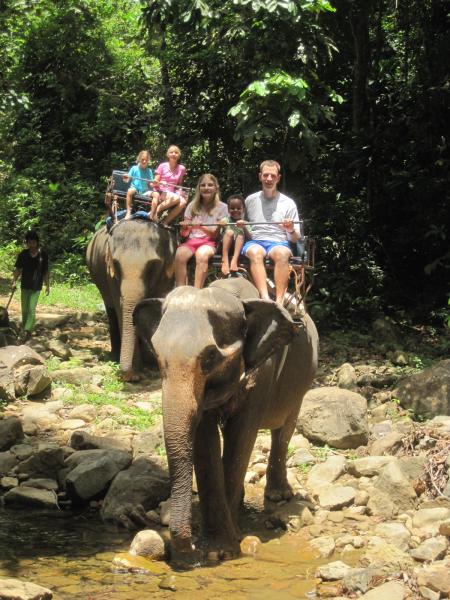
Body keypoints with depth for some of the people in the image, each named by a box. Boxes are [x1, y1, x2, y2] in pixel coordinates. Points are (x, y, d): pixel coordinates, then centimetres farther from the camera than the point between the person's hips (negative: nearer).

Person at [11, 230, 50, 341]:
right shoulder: (23, 254, -4)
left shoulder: (43, 255, -6)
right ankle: (25, 330, 24)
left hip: (36, 287, -2)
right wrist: (14, 281, -11)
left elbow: (45, 272, 2)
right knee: (24, 309, 10)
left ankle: (27, 331, -13)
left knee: (31, 309, -10)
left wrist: (47, 285, 5)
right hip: (25, 285, 3)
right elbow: (18, 269, 1)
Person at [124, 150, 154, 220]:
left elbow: (150, 184, 7)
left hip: (145, 191, 2)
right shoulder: (134, 168, 5)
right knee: (130, 191, -38)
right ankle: (128, 212, -34)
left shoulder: (149, 171, 10)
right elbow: (127, 179, 3)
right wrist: (126, 179, -21)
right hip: (135, 188, -2)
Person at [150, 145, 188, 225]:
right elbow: (155, 183, 1)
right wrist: (156, 183, -22)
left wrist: (179, 192, -4)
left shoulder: (181, 169, 8)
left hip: (172, 194, 4)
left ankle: (166, 221, -19)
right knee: (176, 198, -35)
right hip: (160, 192, -4)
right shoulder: (162, 166, 0)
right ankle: (154, 212, -23)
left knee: (183, 202, -29)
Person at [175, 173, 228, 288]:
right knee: (180, 254, -32)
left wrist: (200, 226, -19)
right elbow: (184, 234, 10)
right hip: (191, 240, 2)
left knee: (202, 254, -38)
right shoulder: (192, 206, 12)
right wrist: (184, 228, -14)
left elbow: (215, 234, -1)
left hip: (209, 242, -2)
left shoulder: (221, 207, 5)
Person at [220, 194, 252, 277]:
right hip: (225, 248, -1)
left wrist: (244, 228, -20)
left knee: (240, 233, -24)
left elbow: (250, 239, -3)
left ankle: (234, 260, -40)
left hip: (239, 248, 1)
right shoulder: (225, 221, 12)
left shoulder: (245, 223, 13)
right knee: (229, 232, -26)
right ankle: (225, 261, -38)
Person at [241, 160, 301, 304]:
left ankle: (279, 302, -46)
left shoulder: (288, 203, 10)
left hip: (279, 243, -1)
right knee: (255, 252, -37)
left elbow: (295, 239, 8)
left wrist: (291, 231, -15)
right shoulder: (250, 200, 15)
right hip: (255, 242, 1)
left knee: (282, 253, -38)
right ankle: (265, 298, -52)